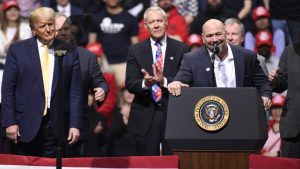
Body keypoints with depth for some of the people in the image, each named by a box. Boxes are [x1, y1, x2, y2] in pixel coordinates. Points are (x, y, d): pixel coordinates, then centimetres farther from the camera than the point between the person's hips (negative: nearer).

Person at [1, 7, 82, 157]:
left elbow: (75, 92, 6)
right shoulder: (18, 50, 4)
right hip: (26, 125, -1)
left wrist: (75, 125, -2)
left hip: (57, 126, 1)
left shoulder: (70, 53, 7)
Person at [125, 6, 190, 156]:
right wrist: (144, 83, -23)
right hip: (146, 116, 1)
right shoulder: (135, 51, 6)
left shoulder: (181, 49, 4)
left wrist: (164, 81, -21)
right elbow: (129, 83, -1)